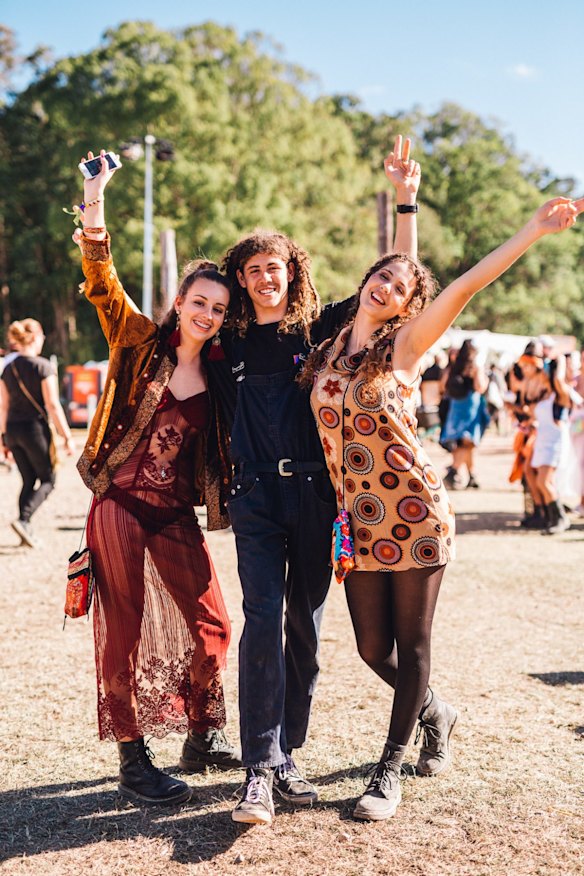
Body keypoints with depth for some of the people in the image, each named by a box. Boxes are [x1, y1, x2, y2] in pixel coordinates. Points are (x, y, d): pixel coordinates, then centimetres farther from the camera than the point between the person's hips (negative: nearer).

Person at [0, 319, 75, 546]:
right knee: (47, 480, 6)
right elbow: (53, 406, -14)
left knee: (28, 482, 16)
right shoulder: (43, 367, -10)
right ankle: (23, 519, -13)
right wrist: (67, 437, -9)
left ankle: (26, 530, 14)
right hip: (35, 428, -6)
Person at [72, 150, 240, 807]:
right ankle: (133, 762, 12)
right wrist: (93, 205, -24)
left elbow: (222, 449, 14)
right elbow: (101, 281, -14)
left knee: (209, 624, 6)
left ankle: (203, 737, 26)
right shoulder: (140, 342, -3)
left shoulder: (218, 372, 7)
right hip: (121, 506, -4)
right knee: (126, 632, 1)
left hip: (177, 514, 4)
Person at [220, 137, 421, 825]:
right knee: (264, 619, -13)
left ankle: (286, 754, 18)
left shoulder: (321, 328, 6)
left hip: (314, 494, 1)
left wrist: (405, 200, -2)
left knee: (304, 624, 5)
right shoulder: (228, 342, 9)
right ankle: (260, 770, -12)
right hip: (255, 496, 0)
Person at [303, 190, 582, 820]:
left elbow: (464, 288, -16)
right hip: (358, 520, 4)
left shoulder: (403, 344, -4)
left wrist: (533, 230, -24)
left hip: (415, 512, -4)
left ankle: (389, 772, 19)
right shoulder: (330, 347, 9)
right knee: (373, 647, 8)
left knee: (411, 645, 4)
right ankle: (436, 715, 39)